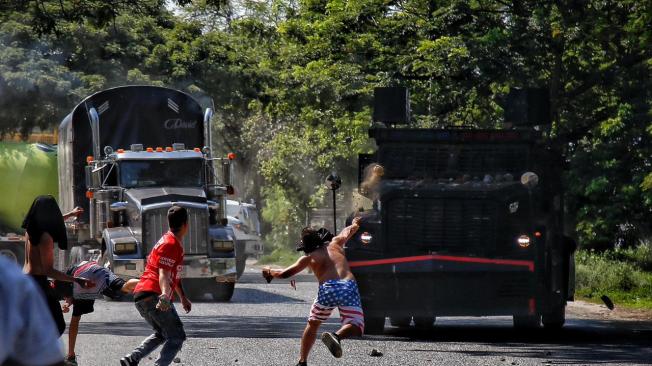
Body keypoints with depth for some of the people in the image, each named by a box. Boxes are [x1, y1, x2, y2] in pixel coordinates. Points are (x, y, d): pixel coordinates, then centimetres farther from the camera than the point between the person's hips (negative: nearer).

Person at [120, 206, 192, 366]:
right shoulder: (170, 244, -11)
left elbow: (173, 274, 36)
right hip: (153, 296, -10)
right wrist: (165, 295, -41)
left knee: (162, 333, 25)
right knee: (177, 337, -8)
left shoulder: (172, 243, 22)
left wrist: (183, 298, 45)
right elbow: (163, 274, -24)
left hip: (141, 295, 10)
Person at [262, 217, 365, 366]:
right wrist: (355, 223, 69)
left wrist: (269, 272, 40)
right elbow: (349, 230, 46)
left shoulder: (309, 257, 20)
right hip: (349, 286, 0)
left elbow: (285, 274, 20)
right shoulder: (335, 243, 27)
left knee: (313, 324, 22)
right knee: (356, 327, -4)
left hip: (327, 289, 0)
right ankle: (337, 336, -36)